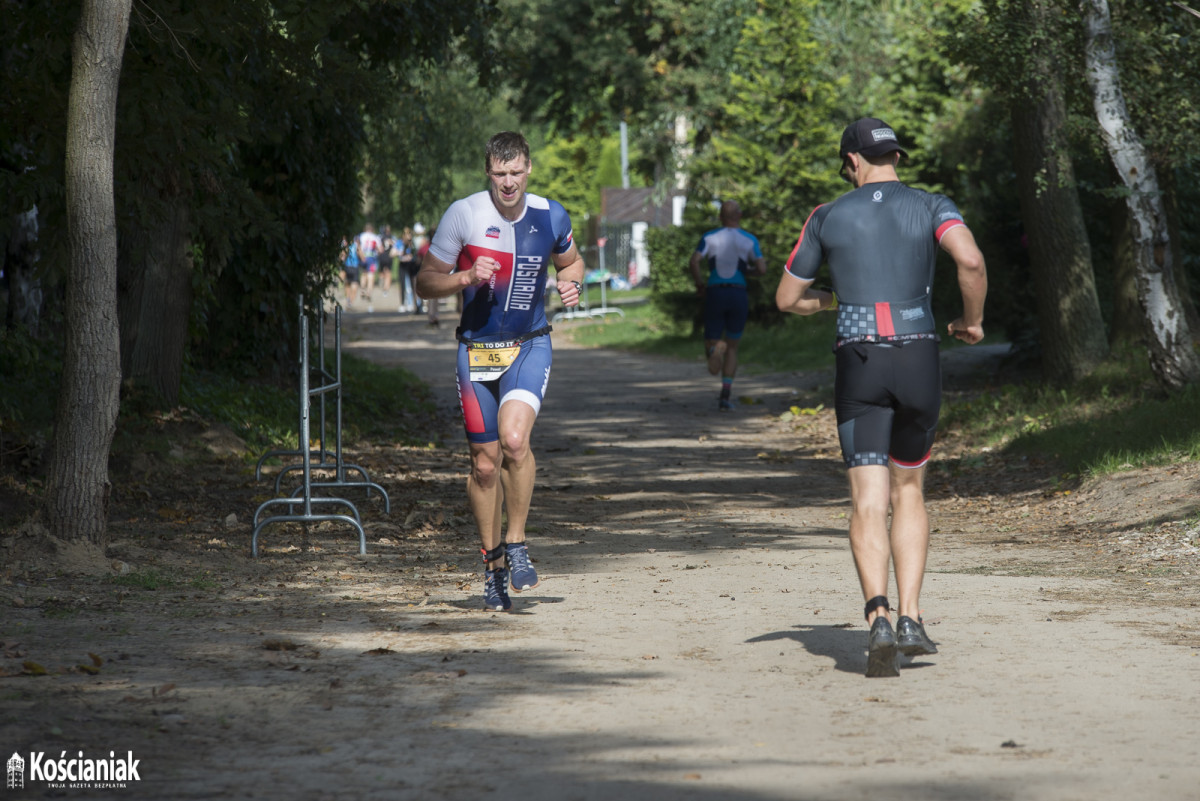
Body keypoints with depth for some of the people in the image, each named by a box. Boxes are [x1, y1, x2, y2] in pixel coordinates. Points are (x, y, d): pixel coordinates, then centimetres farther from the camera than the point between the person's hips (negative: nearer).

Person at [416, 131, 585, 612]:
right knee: (484, 463, 4)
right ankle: (493, 563, 23)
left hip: (530, 347, 0)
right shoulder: (463, 215, -9)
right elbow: (425, 282, -3)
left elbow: (570, 261, 18)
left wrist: (570, 282, -5)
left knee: (514, 439, -25)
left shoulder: (551, 216, -2)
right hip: (477, 350, 0)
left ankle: (516, 543, -6)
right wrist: (467, 278, -21)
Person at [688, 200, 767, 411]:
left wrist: (699, 282, 8)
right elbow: (762, 269, -6)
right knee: (732, 347, 14)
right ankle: (725, 396, 4)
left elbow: (693, 263, -9)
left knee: (711, 344, 9)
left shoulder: (710, 237, 3)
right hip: (738, 295, 0)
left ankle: (715, 351, -32)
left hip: (714, 293, 0)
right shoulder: (749, 240, 2)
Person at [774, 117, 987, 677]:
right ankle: (910, 617, 6)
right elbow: (971, 261, -16)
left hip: (858, 363, -1)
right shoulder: (932, 208, 4)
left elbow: (787, 298, 17)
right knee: (908, 493, 17)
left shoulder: (827, 217, 8)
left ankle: (879, 616, -26)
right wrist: (972, 321, 1)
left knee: (868, 503, -5)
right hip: (918, 359, 1)